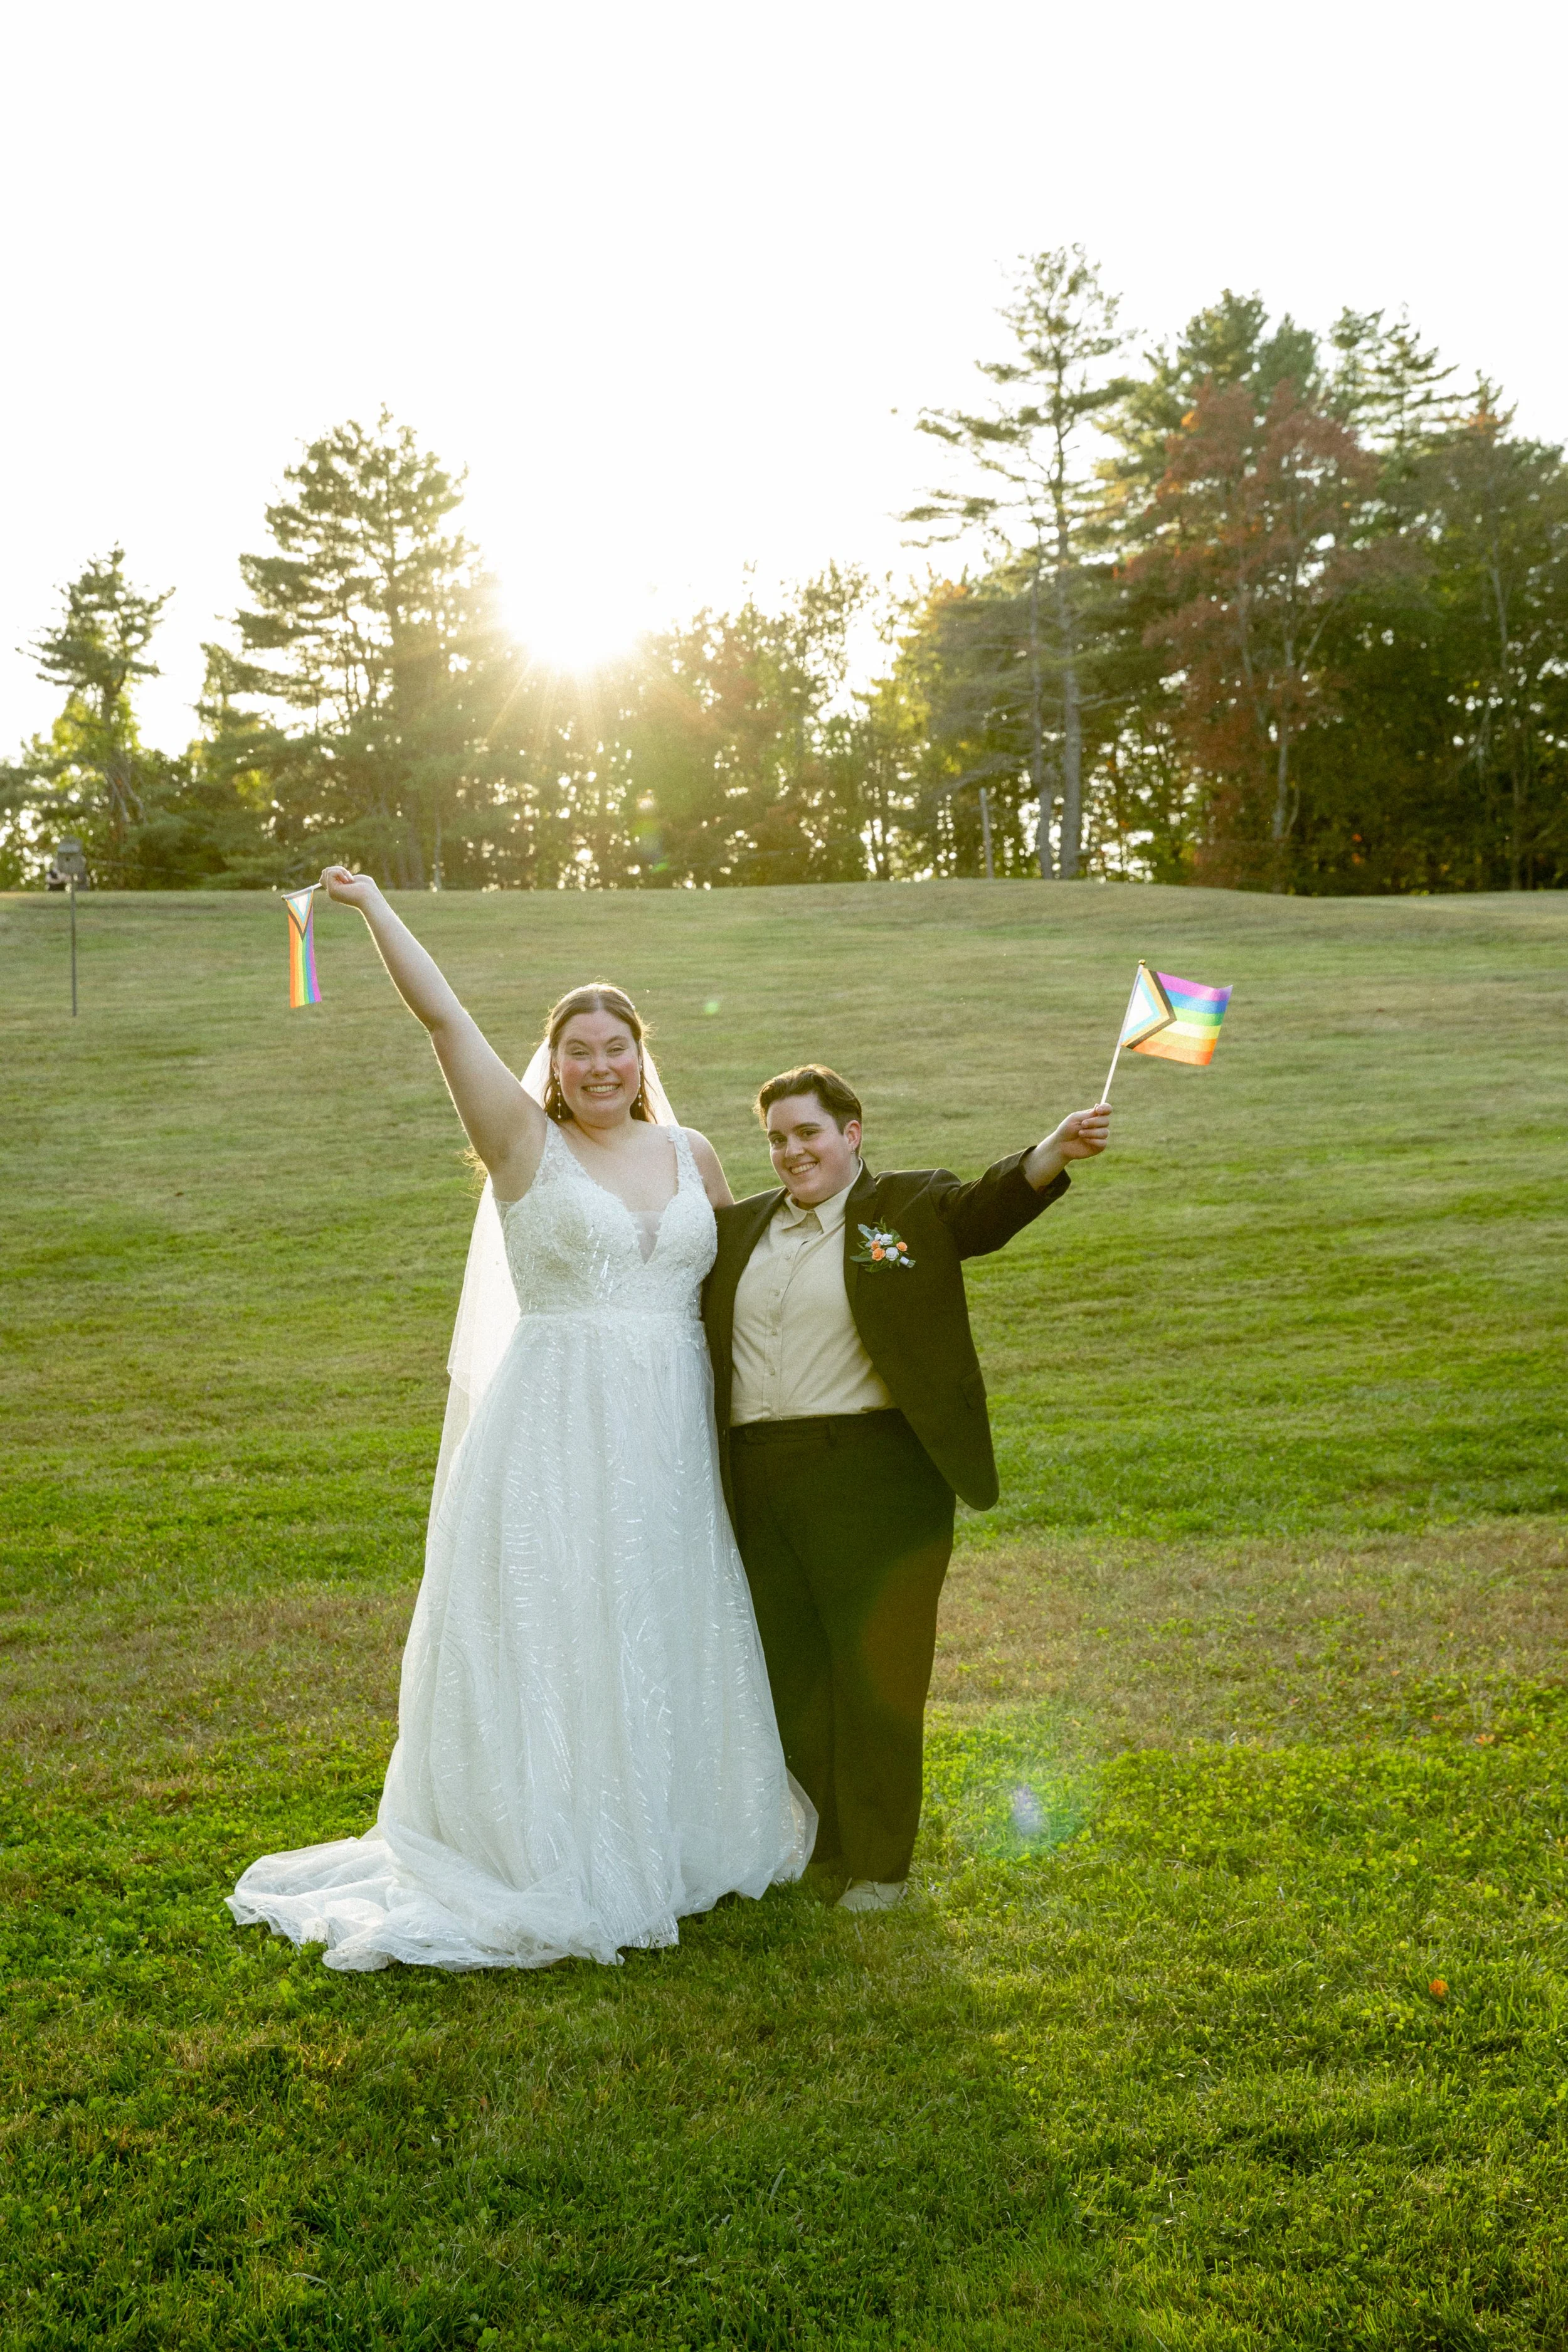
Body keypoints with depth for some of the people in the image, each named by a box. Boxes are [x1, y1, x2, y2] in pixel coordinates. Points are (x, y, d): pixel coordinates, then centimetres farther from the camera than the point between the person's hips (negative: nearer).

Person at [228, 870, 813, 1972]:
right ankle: (551, 1856, 16)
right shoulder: (525, 1145, -3)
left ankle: (670, 1839, 32)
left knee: (666, 1631, 14)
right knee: (550, 1635, 1)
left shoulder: (691, 1152, 9)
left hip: (671, 1437, 4)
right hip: (557, 1434, -4)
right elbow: (444, 1014, -10)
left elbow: (739, 1262, 23)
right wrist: (374, 906, -9)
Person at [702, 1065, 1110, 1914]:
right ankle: (803, 1842, 31)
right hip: (759, 1485, 5)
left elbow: (993, 1201, -16)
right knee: (785, 1673, 13)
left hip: (876, 1483, -5)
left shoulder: (911, 1206, 0)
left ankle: (877, 1863, 18)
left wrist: (1058, 1149, -34)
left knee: (875, 1674, 3)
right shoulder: (739, 1228, 14)